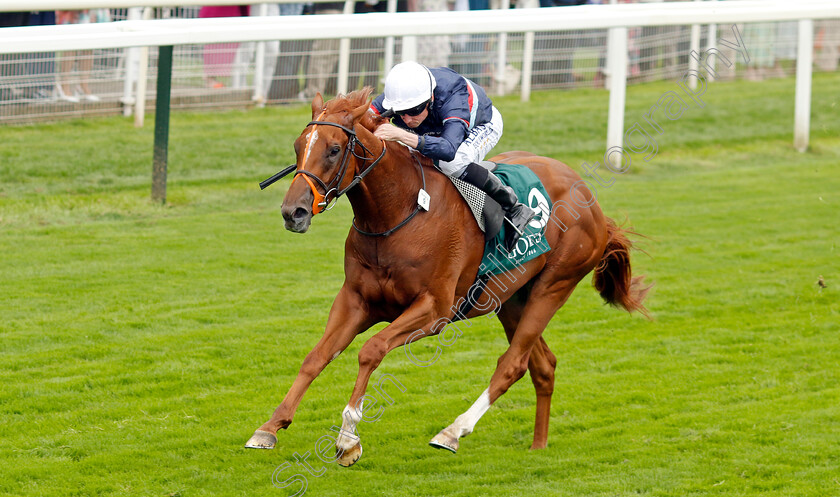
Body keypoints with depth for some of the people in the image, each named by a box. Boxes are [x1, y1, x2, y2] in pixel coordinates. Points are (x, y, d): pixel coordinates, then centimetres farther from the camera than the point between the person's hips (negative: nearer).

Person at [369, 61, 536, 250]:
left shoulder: (453, 100, -47)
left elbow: (449, 149, -62)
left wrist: (404, 136, -74)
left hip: (483, 126, -6)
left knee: (451, 163, -36)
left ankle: (513, 208, -19)